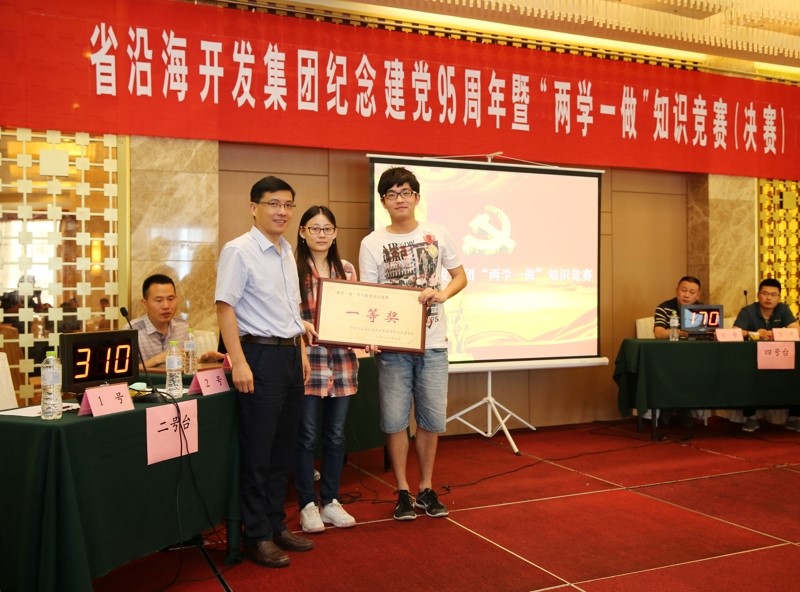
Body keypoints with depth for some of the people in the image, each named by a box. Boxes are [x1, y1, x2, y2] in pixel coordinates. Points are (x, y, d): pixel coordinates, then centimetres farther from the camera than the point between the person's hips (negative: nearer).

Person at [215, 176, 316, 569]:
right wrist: (239, 363, -21)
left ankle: (276, 524, 27)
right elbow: (225, 307, -15)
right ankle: (257, 537, 13)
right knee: (257, 452, 1)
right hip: (260, 355, -8)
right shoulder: (238, 250, -11)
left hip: (290, 354, 8)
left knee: (284, 448, 14)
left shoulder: (287, 250, 13)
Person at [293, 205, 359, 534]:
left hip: (342, 361, 5)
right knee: (307, 436, 3)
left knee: (336, 435, 12)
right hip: (307, 359, -4)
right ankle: (308, 506, 16)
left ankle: (331, 501, 25)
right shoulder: (293, 269, -4)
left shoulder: (346, 269, 10)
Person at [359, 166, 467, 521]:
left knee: (432, 419, 8)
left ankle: (426, 489, 25)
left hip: (432, 343, 2)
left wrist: (442, 294, -11)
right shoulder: (372, 243, -1)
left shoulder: (437, 235, 4)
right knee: (395, 420, 2)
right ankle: (403, 492, 19)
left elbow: (460, 276, 11)